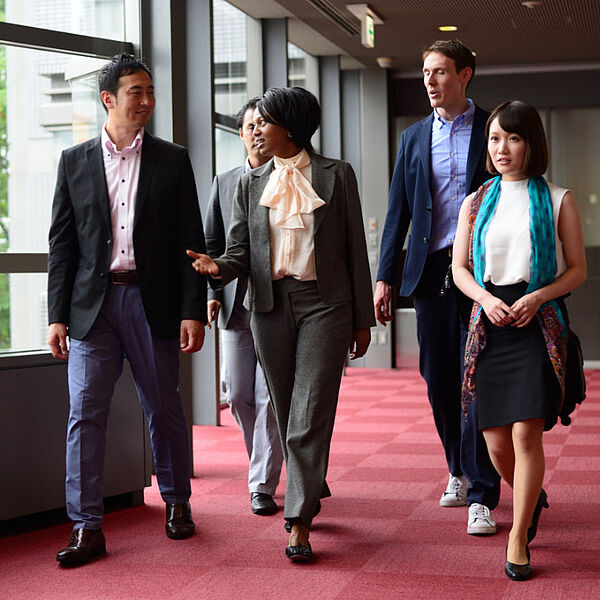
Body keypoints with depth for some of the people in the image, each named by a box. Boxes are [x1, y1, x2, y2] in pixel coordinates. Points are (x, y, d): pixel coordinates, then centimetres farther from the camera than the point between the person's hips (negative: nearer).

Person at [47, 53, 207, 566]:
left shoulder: (172, 160, 6)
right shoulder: (75, 162, 8)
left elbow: (191, 241, 3)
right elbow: (62, 243, 7)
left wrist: (193, 311, -5)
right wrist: (58, 315, 0)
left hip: (153, 302, 0)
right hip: (93, 304, 1)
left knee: (165, 409, 8)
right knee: (86, 413, -4)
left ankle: (177, 503, 28)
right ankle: (87, 528, 1)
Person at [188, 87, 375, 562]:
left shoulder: (336, 175, 3)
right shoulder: (251, 185, 12)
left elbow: (355, 249, 3)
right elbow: (241, 252, 6)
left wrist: (362, 320, 1)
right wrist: (217, 267, -19)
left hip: (324, 303, -4)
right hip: (270, 306, 4)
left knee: (310, 415, -10)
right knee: (287, 413, 10)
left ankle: (299, 523, -8)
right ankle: (311, 494, 29)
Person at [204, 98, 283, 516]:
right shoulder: (224, 182, 15)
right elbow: (212, 242, 15)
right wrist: (213, 291, 3)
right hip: (236, 305, 4)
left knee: (270, 398, -6)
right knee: (238, 395, 6)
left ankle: (262, 485, 1)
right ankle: (265, 463, 29)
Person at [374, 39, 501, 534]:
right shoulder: (414, 138, 13)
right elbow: (399, 211, 12)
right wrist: (385, 277, 5)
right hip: (432, 271, 4)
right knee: (438, 380, 9)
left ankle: (481, 496, -4)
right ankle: (458, 470, 28)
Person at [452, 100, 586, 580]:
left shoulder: (557, 200, 4)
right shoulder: (476, 203, 12)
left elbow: (577, 270, 4)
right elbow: (459, 268, 12)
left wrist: (537, 297, -13)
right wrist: (486, 299, -7)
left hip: (539, 324, -3)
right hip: (490, 324, 3)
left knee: (526, 432, -14)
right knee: (497, 445, 4)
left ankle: (519, 537, -2)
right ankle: (532, 498, 35)